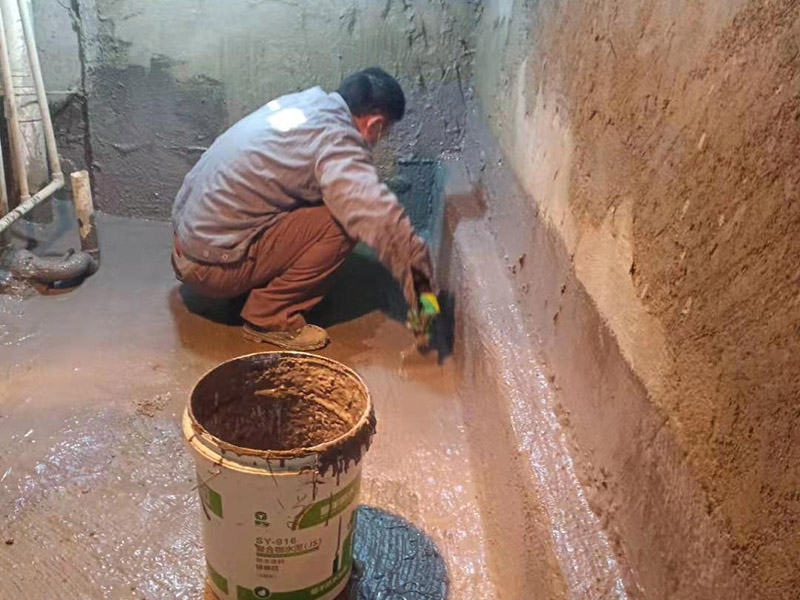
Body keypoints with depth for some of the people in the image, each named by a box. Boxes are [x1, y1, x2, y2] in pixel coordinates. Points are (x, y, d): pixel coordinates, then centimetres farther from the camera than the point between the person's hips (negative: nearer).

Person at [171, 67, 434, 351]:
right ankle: (269, 317, -5)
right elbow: (384, 221, -28)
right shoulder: (335, 141, -19)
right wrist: (421, 284, -16)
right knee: (344, 221, -15)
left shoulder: (302, 102, 7)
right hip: (212, 266, -9)